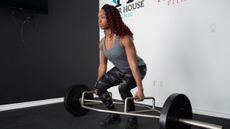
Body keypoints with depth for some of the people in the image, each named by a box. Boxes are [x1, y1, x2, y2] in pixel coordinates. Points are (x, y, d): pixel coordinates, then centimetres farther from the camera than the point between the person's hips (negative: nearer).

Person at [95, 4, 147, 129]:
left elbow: (133, 64, -33)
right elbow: (102, 65, 1)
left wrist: (140, 89, -34)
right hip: (120, 69, 7)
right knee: (99, 86, -9)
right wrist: (97, 84, 8)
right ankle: (114, 114, 11)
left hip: (138, 68, -6)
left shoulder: (124, 38, -30)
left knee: (123, 88, -34)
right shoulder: (102, 42, -9)